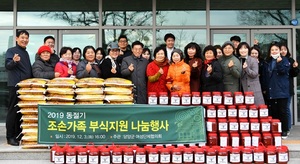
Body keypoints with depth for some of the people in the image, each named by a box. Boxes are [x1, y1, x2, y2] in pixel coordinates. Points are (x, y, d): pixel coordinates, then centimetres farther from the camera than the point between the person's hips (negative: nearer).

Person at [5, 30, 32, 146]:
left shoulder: (26, 53, 18)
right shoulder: (11, 51, -3)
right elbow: (8, 66, -18)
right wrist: (14, 61, -38)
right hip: (15, 85, -7)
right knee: (13, 111, -4)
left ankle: (19, 135, 18)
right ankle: (10, 137, 0)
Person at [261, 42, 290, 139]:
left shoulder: (284, 60, 2)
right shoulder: (267, 62, 13)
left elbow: (283, 71, -13)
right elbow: (264, 75, 15)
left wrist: (279, 62, -22)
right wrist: (264, 88, 11)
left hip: (282, 90, -4)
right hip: (270, 90, 4)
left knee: (282, 111, -2)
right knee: (272, 111, 5)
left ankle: (284, 131, 5)